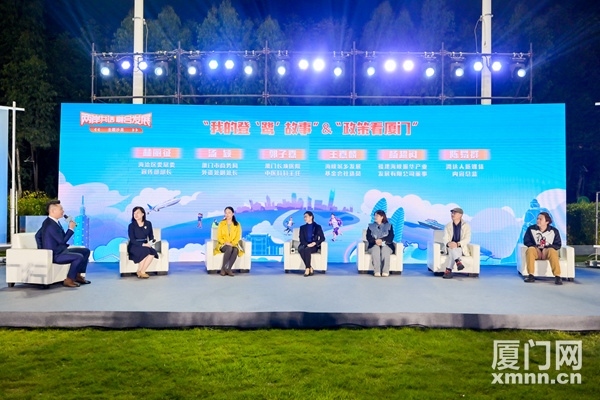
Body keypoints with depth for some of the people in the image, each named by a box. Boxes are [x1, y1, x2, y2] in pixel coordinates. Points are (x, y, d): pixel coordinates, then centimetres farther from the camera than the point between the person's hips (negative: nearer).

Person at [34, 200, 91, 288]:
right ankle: (68, 280, -14)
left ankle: (78, 275, 13)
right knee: (79, 257, -28)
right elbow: (62, 241, -23)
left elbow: (37, 235, 16)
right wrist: (71, 228, -15)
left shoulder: (50, 222, 9)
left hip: (60, 250, 10)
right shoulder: (51, 225, -23)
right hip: (54, 255, -10)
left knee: (86, 251, 8)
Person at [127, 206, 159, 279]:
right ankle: (140, 272, -18)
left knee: (152, 253, -30)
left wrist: (150, 242, -12)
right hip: (134, 247, -3)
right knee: (145, 252, -34)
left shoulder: (148, 223, 4)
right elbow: (132, 240, -12)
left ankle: (142, 272, -22)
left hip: (145, 245, 3)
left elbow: (151, 236, 11)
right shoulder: (131, 226, -7)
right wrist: (143, 244, -25)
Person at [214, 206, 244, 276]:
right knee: (229, 248, -36)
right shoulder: (221, 223, 3)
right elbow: (219, 237, 0)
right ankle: (223, 268, -27)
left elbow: (238, 237, 1)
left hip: (233, 245, 1)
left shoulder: (237, 224, 5)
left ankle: (228, 268, -30)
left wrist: (232, 243, -18)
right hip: (223, 245, -1)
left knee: (236, 250, -34)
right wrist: (225, 242, -18)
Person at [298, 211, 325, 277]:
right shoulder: (302, 227, 16)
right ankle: (310, 268, -31)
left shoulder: (317, 227, 10)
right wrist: (307, 244, -15)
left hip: (313, 246, -2)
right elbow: (301, 239, 5)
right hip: (305, 245, 2)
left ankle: (307, 268, -28)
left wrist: (315, 243, -14)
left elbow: (322, 238, 3)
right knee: (301, 249, -35)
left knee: (307, 249, -37)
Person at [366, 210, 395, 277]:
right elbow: (368, 237, 3)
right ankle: (377, 271, -46)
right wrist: (375, 241, -19)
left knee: (385, 249, -37)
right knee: (376, 248, -36)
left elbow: (391, 237, -2)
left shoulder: (389, 226, 14)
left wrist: (382, 240, -21)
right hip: (373, 246, 1)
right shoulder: (371, 226, 18)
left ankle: (385, 271, -44)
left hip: (386, 245, -1)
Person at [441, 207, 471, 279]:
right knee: (452, 249, -36)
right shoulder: (448, 226, 6)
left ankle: (448, 270, -42)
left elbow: (467, 239, -10)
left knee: (453, 250, -36)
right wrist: (449, 243, -28)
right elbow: (445, 239, -2)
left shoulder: (466, 225, 0)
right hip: (450, 248, 2)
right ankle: (458, 262, -50)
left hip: (461, 248, -2)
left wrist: (457, 244, -28)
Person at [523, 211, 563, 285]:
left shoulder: (554, 231, 0)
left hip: (547, 251, 0)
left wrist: (546, 248, -16)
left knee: (552, 251, -36)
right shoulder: (531, 229, 1)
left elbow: (558, 245, 1)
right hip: (536, 251, 1)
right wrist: (535, 247, -16)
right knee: (530, 249, -35)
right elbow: (526, 241, 3)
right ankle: (531, 275, -36)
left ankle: (557, 276, -39)